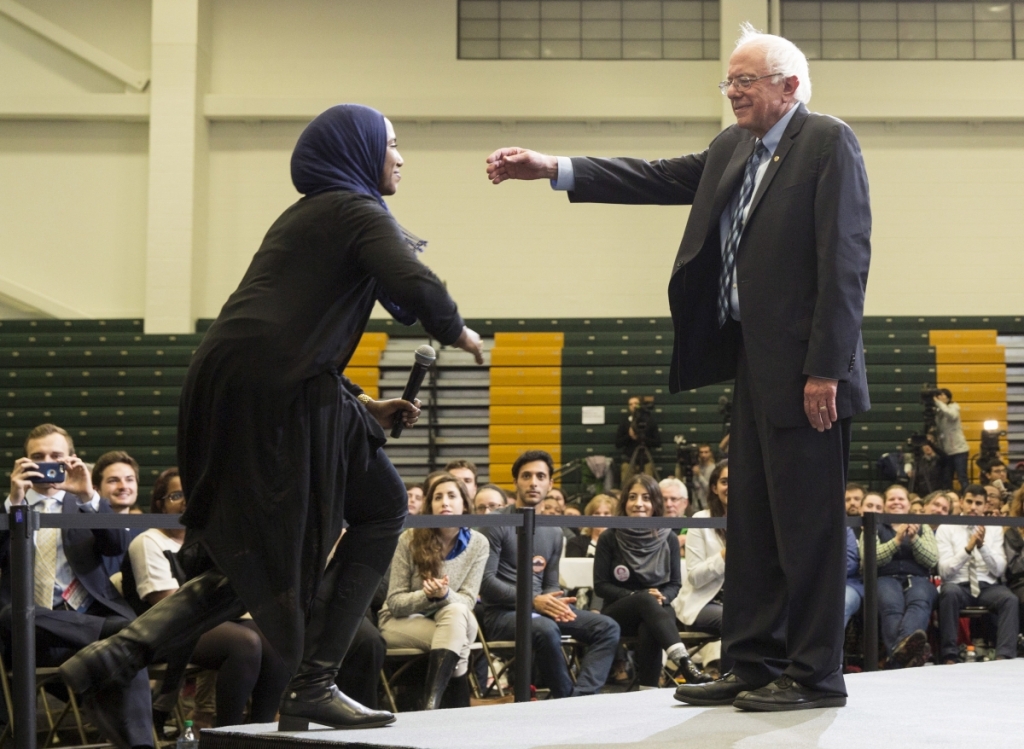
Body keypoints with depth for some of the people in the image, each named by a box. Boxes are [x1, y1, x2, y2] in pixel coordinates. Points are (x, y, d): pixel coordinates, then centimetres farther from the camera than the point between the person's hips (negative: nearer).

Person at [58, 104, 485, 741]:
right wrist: (458, 332, 3)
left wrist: (361, 403, 26)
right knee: (382, 510, 9)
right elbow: (415, 287, -17)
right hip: (285, 394, -8)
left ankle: (112, 658, 1)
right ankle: (312, 688, 4)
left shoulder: (303, 217, 28)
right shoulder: (358, 211, 1)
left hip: (225, 394, 8)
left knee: (254, 562, 17)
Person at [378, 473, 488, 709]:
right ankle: (459, 704, -25)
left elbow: (467, 601, -9)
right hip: (402, 622, -2)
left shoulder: (478, 543, -6)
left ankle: (431, 702, -45)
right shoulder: (410, 539, -12)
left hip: (454, 620, 2)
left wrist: (445, 595, -33)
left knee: (455, 612, -35)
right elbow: (395, 602, -10)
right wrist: (427, 596, -31)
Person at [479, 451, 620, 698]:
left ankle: (581, 697, -28)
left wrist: (555, 602, -5)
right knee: (546, 629, -38)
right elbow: (486, 581, -11)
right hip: (503, 613, -7)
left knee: (607, 628, -13)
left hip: (539, 610, 7)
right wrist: (533, 601, -20)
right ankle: (566, 699, -19)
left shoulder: (553, 532, 19)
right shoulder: (497, 524, -3)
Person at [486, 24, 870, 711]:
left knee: (807, 523, -4)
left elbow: (845, 260, -14)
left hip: (804, 369, -9)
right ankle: (754, 664, 18)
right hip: (754, 363, 9)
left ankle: (815, 675, 4)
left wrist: (825, 370, -19)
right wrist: (551, 168, 4)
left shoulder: (829, 143, -8)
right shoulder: (733, 149, 17)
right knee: (753, 522, 11)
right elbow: (661, 178, 14)